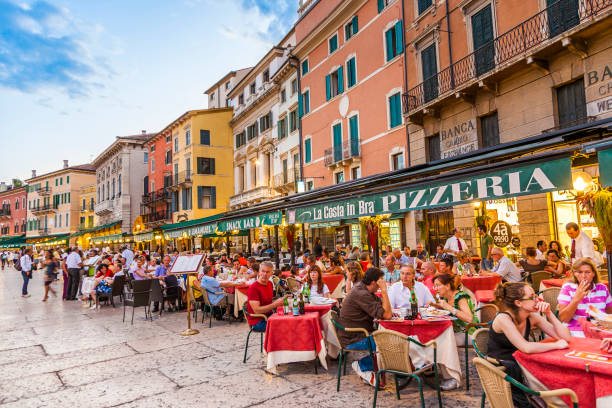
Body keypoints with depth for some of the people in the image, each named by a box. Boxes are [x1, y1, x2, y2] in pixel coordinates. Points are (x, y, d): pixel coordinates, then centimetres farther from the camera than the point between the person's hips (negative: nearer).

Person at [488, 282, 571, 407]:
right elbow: (526, 348, -32)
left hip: (519, 367, 6)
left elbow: (566, 338, -5)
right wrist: (557, 345, -20)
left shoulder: (532, 317, -2)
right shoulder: (503, 318, -22)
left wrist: (549, 313, -15)